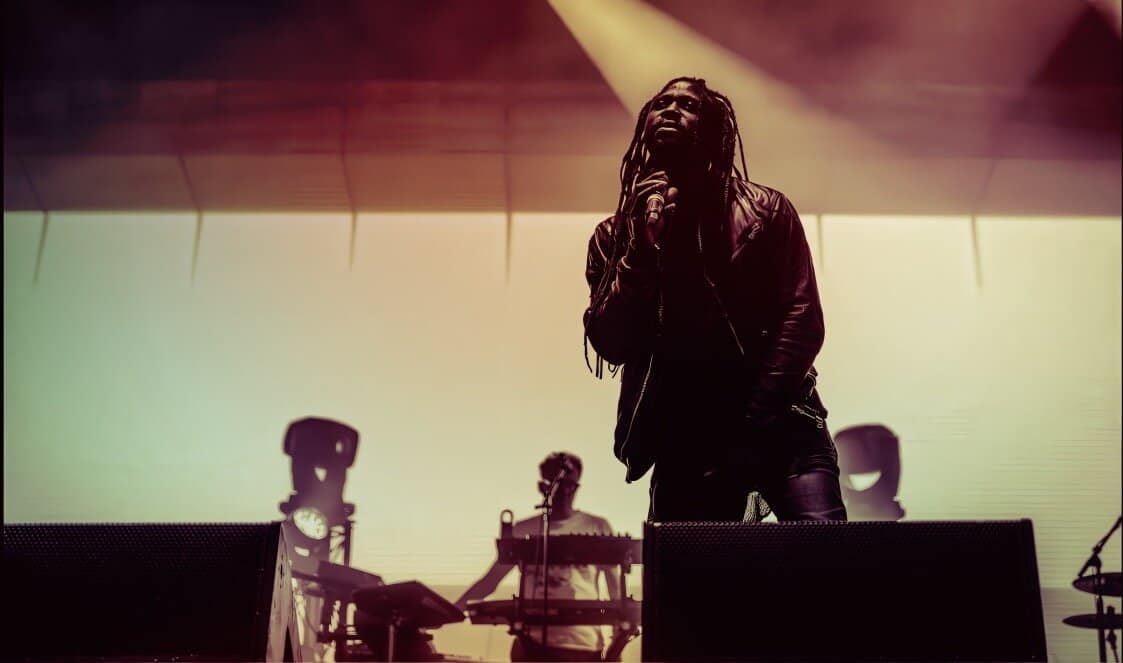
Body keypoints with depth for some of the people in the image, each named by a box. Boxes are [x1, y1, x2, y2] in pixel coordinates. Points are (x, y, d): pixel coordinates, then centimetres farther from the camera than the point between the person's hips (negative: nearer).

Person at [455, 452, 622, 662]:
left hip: (583, 644, -1)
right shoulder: (523, 531, 7)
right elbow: (489, 581, 9)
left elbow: (616, 586, 6)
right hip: (532, 642, 1)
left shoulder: (597, 528, 4)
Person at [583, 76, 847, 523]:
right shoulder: (615, 235, 10)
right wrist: (643, 247, -11)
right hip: (684, 437, 2)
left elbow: (802, 317, -2)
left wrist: (753, 425, -12)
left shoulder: (764, 210, 7)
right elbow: (610, 346, 0)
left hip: (777, 424, -1)